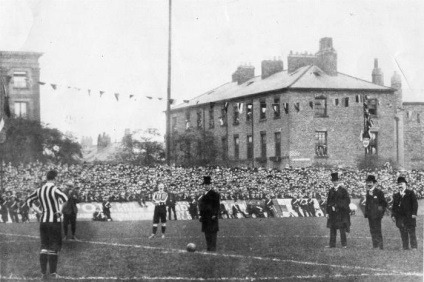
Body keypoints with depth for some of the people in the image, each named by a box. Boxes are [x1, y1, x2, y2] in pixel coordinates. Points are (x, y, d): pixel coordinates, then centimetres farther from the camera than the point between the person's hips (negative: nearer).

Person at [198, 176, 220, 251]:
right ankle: (208, 247, 15)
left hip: (211, 216, -9)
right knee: (207, 232, 10)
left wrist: (214, 215, -19)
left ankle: (213, 248, -7)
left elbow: (216, 205, -13)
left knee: (212, 231, -8)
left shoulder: (214, 194, -8)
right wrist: (201, 215, 17)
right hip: (205, 216, 9)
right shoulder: (205, 195, 18)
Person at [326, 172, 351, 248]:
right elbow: (328, 202, 12)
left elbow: (347, 201, -5)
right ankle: (332, 244, 7)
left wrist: (337, 205, -13)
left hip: (341, 213, -4)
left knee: (342, 229, -5)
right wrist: (328, 212, 6)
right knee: (332, 229, 4)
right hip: (333, 213, 4)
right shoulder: (331, 191, 11)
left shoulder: (343, 190, -2)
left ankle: (344, 244, 0)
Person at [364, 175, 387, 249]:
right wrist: (366, 213, 12)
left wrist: (381, 210, -9)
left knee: (377, 231, -8)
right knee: (372, 231, 7)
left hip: (377, 215, -6)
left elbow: (384, 203, -4)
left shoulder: (379, 192, -6)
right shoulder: (368, 192, 13)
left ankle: (380, 247, -5)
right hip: (370, 215, 6)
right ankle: (374, 246, 12)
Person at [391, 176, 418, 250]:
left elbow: (415, 203, -1)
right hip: (400, 218, 4)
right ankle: (405, 248, 5)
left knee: (411, 233, -3)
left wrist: (414, 213, -10)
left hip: (409, 217, -4)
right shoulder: (396, 195, 16)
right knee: (403, 235, 2)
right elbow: (394, 206, 16)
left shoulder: (410, 193, 4)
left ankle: (414, 248, 0)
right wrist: (393, 215, 4)